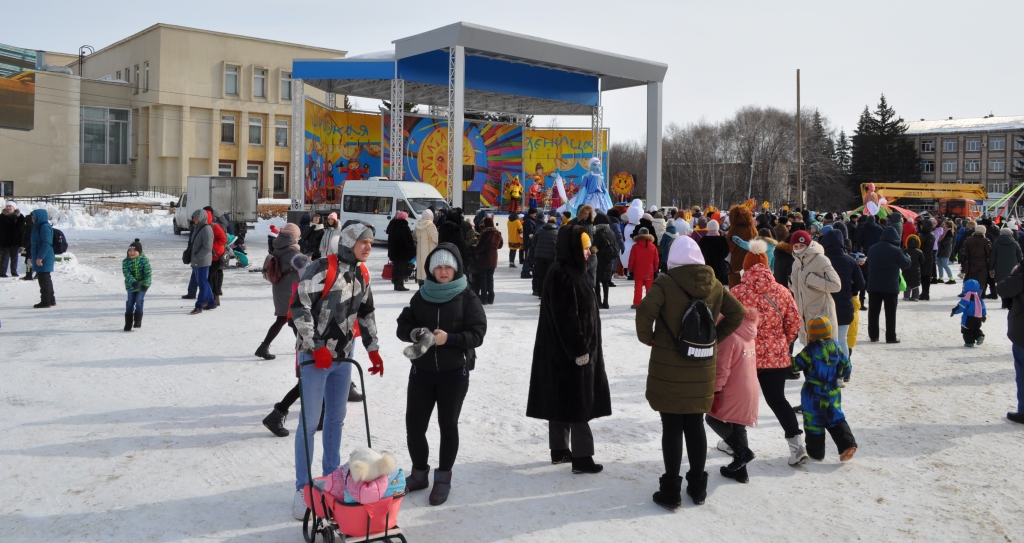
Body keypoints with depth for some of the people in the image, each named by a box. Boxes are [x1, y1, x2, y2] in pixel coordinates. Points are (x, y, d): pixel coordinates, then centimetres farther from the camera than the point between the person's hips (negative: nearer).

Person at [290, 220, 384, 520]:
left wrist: (372, 349, 15)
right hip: (315, 356, -7)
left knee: (336, 418, 15)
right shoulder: (322, 268, -16)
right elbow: (299, 307, -19)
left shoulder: (361, 275, 7)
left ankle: (332, 477, 29)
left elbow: (366, 313, 18)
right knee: (310, 421, -3)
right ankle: (303, 488, 8)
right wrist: (316, 348, -21)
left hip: (343, 356, 7)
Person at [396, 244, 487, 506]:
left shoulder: (467, 297, -5)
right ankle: (419, 473, 26)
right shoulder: (421, 296, 5)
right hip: (421, 371, 3)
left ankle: (443, 478, 24)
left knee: (448, 425, 8)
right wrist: (415, 334, -16)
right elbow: (403, 326, 6)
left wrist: (449, 338, -25)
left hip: (454, 373, -3)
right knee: (414, 424, 5)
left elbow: (477, 333, -10)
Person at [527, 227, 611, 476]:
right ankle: (581, 458, 5)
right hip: (569, 352, -10)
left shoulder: (570, 272, 12)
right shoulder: (563, 276, -20)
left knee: (563, 401, 16)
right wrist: (580, 350, -21)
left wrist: (583, 347, 20)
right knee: (579, 405, -3)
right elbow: (566, 318, -24)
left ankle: (559, 450, 25)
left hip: (564, 351, 10)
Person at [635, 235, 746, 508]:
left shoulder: (665, 283, -12)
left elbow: (645, 311, -24)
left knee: (672, 427, 4)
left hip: (669, 368, -4)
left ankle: (671, 491, 9)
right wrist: (715, 336, 10)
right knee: (695, 425, 15)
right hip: (702, 369, 4)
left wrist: (647, 338, -7)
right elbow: (738, 313, 6)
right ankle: (697, 487, 24)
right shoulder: (714, 285, 2)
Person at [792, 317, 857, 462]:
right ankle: (847, 444, 2)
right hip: (833, 391, 5)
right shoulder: (836, 347, 1)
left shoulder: (811, 350, -17)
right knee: (836, 419, 16)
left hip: (813, 393, -5)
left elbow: (796, 364, -13)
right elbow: (846, 367, 8)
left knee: (813, 422, 6)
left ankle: (815, 452, 14)